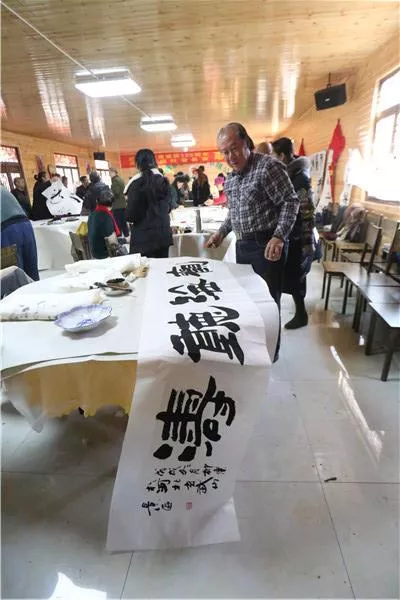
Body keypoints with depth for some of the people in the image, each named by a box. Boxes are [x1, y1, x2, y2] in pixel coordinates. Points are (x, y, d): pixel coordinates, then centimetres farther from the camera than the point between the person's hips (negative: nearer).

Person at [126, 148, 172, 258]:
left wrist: (129, 216, 10)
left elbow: (130, 215, -11)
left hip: (144, 237, -5)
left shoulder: (137, 183, -10)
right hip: (164, 234, 6)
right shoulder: (163, 181, 7)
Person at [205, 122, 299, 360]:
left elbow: (291, 202, -15)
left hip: (266, 245, -8)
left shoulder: (269, 166, -12)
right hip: (243, 245, 8)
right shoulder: (230, 178, 12)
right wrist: (222, 233, 12)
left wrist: (279, 237, -27)